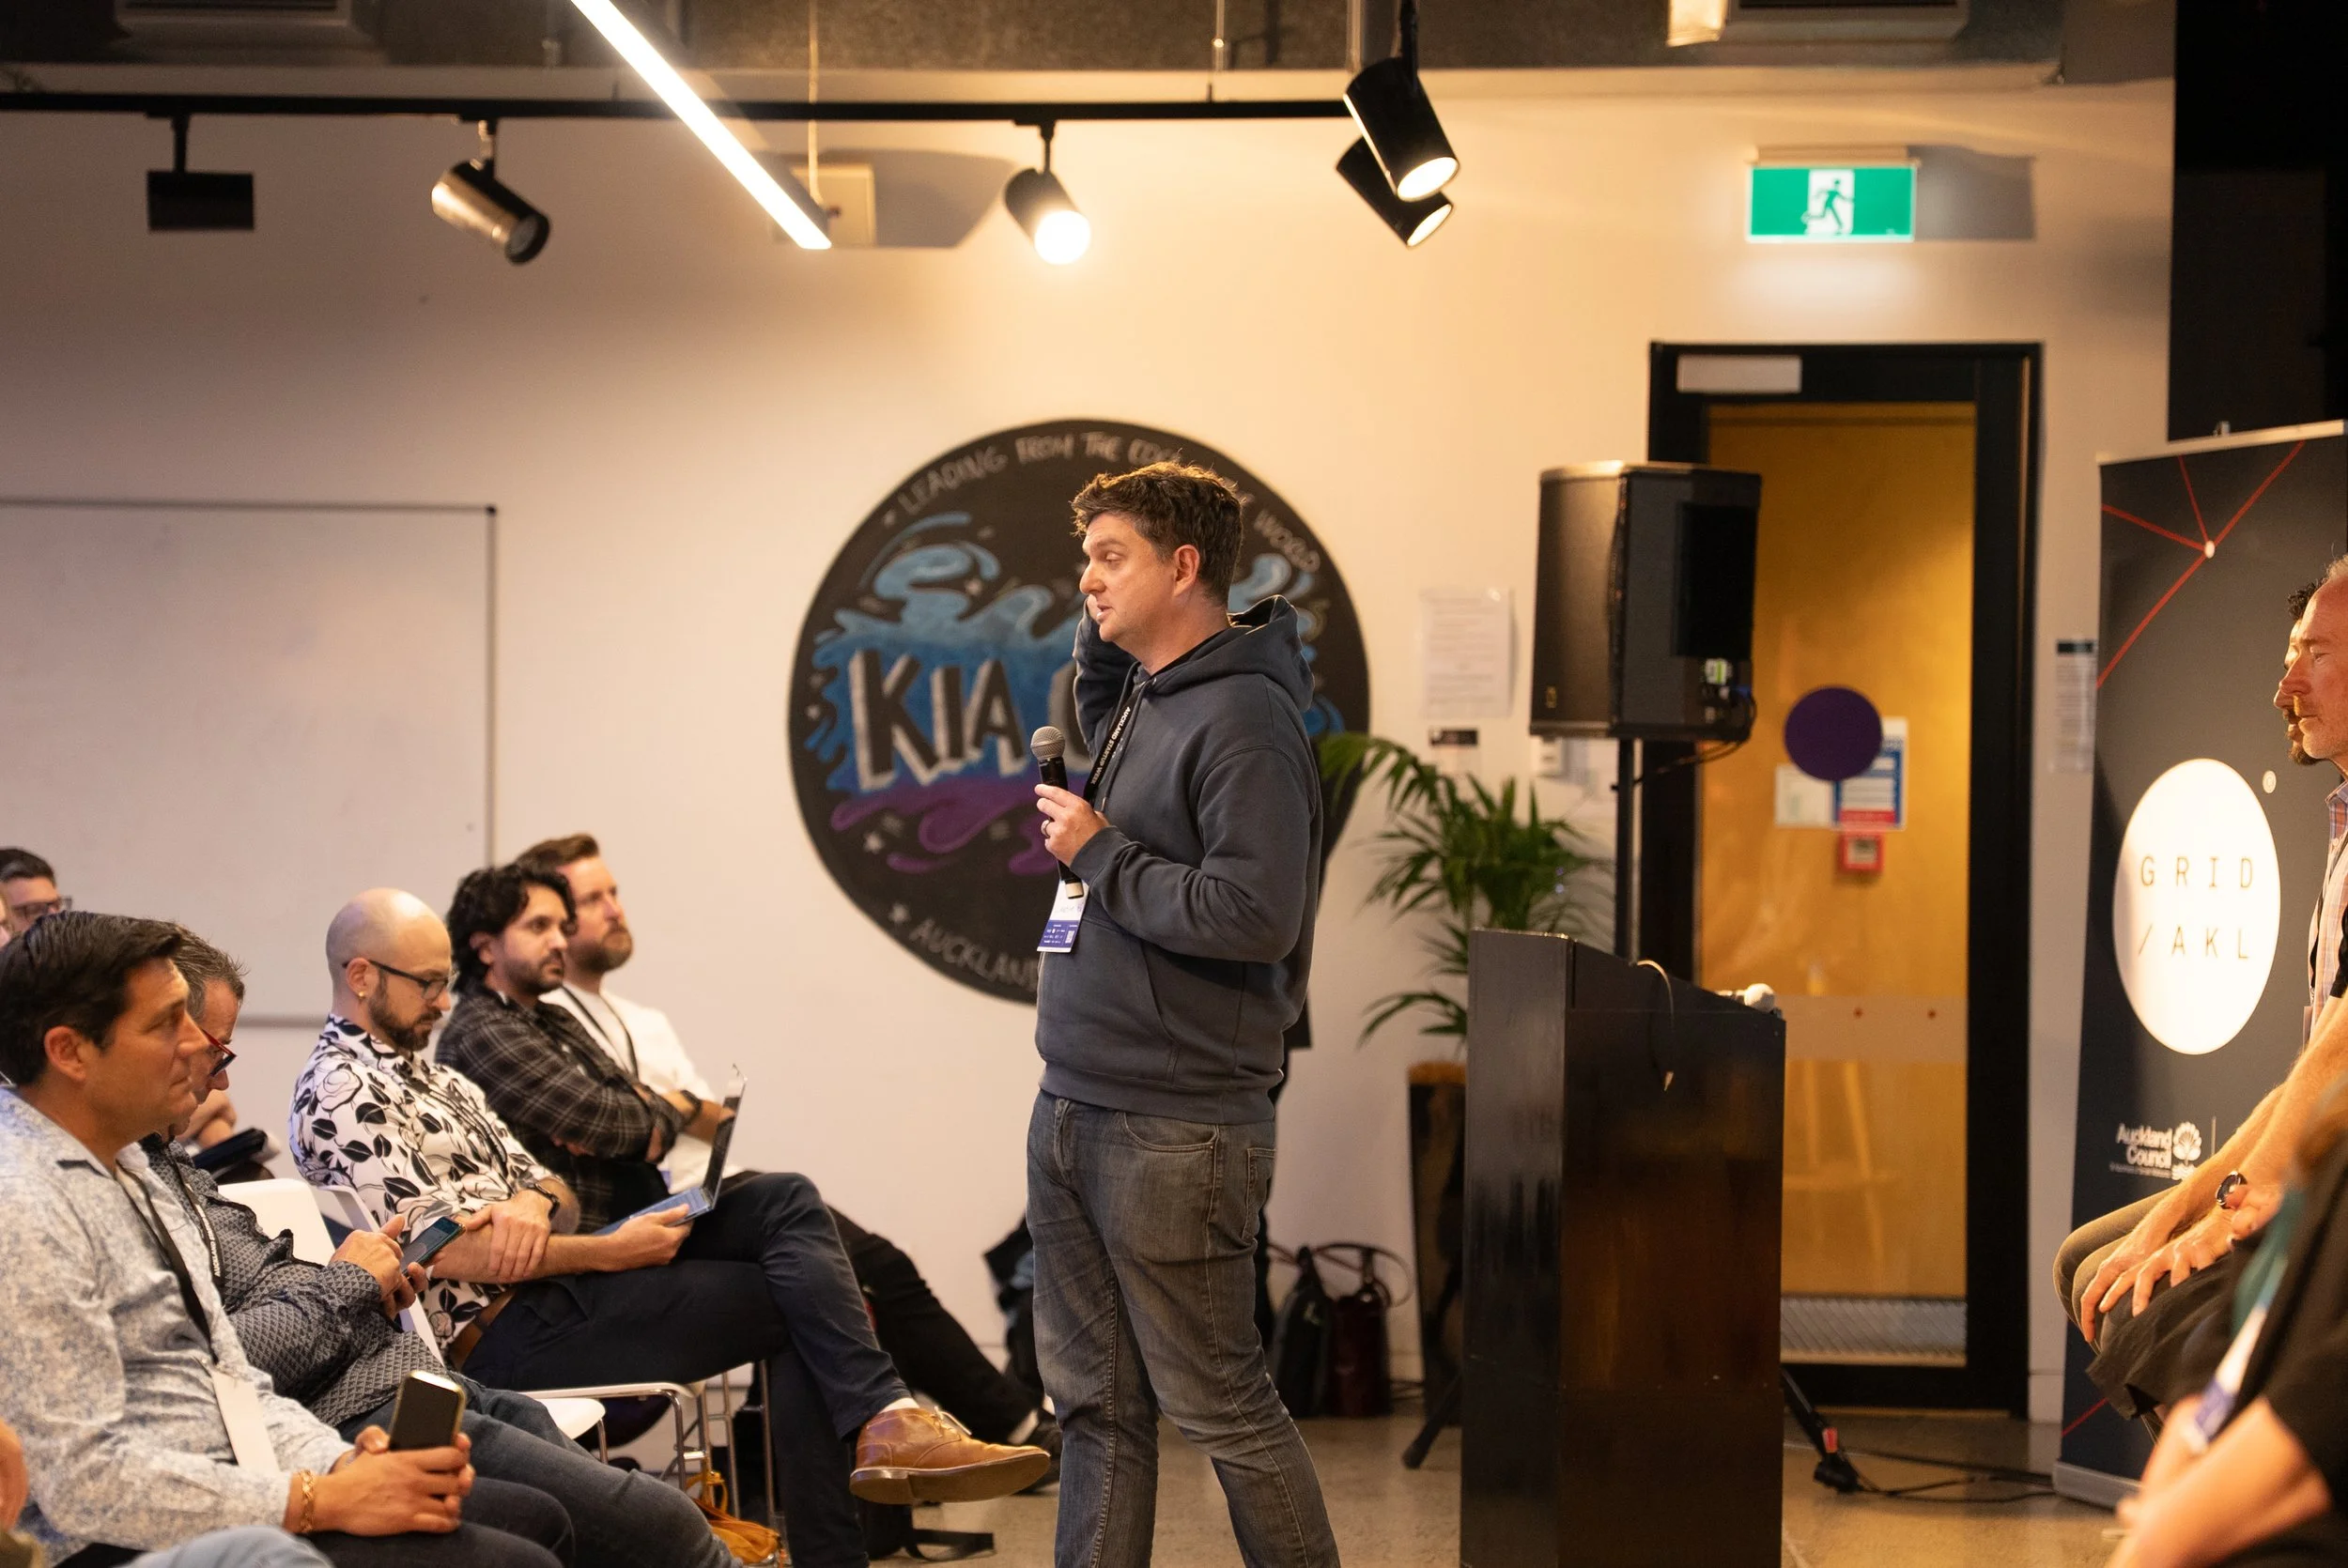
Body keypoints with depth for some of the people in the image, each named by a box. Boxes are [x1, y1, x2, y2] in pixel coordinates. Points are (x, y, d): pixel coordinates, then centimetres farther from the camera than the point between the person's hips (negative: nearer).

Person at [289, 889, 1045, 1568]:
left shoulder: (430, 1076, 21)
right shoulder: (339, 1094, -10)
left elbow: (550, 1184, 17)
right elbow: (443, 1252, -19)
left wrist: (534, 1203, -9)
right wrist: (611, 1251, -16)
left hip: (546, 1281, 9)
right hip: (500, 1332, -9)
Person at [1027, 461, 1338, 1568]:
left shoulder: (1243, 719, -15)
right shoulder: (1133, 699, 13)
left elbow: (1252, 915, -24)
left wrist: (1099, 853, -14)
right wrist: (1100, 621, 17)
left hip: (1176, 1133, -9)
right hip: (1074, 1110, 9)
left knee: (1220, 1408, -1)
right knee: (1094, 1403, 13)